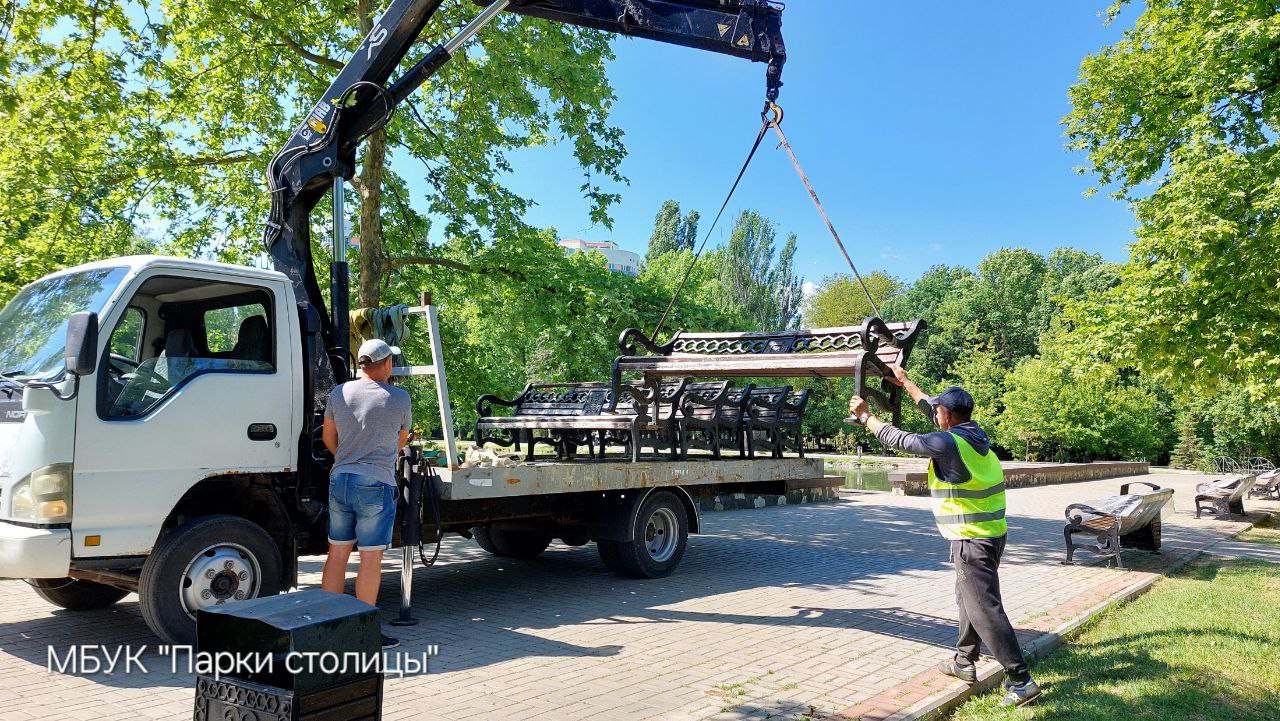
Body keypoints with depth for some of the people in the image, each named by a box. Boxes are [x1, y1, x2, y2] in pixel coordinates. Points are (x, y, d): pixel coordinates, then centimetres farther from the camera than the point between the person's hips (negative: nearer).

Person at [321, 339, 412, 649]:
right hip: (375, 484, -5)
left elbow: (329, 439, 17)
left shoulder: (339, 393, 6)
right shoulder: (400, 399, -5)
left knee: (337, 553, 13)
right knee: (371, 558, 0)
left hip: (340, 480, 5)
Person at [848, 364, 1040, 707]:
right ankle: (964, 662, 32)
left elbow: (900, 440, -11)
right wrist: (905, 383, 28)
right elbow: (936, 414, 21)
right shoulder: (974, 432, 6)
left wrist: (866, 417, 3)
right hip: (991, 533, 10)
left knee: (985, 609, -6)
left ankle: (1021, 681, -4)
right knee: (968, 598, 21)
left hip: (972, 541, -10)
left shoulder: (948, 444, -20)